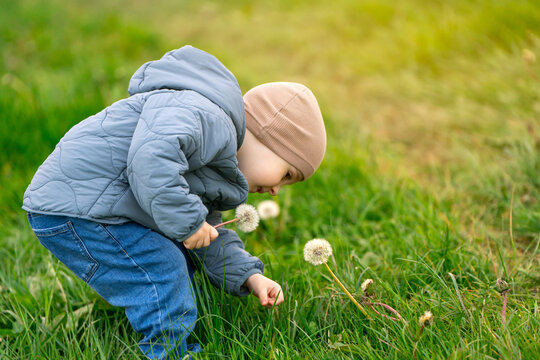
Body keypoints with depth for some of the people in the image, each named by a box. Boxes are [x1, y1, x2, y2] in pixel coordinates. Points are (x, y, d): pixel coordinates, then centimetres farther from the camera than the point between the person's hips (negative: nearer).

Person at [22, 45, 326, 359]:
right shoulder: (206, 116, -20)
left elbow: (209, 233, 19)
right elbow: (151, 156, -38)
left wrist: (248, 276, 7)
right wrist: (187, 221, -29)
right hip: (73, 209, -11)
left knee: (180, 258, 18)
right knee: (162, 273, -14)